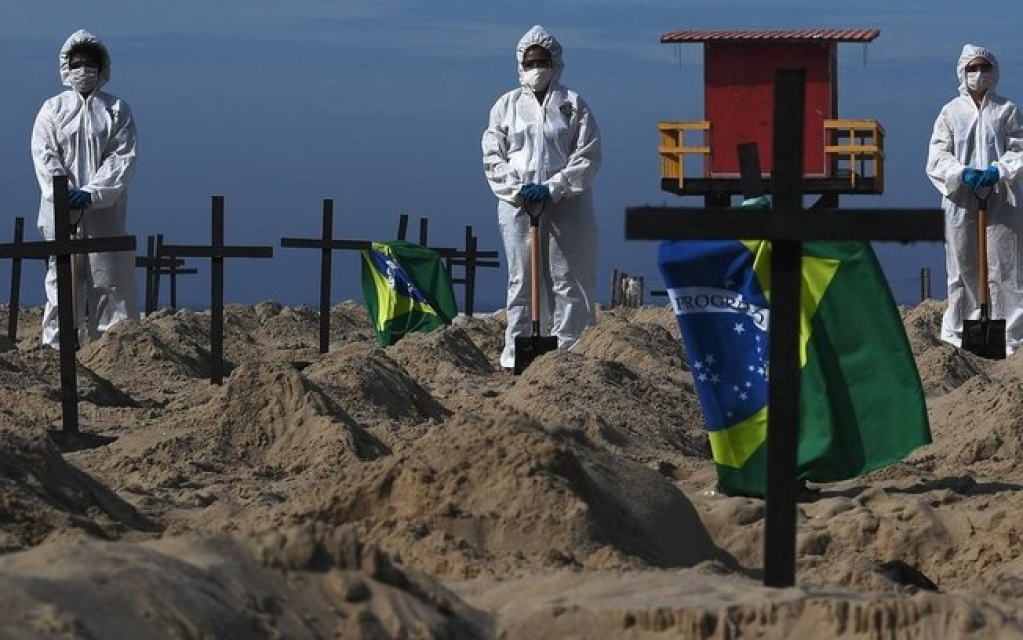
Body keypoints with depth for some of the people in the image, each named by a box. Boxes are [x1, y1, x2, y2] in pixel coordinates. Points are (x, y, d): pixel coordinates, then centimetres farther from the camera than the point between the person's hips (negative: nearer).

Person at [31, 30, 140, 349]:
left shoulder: (117, 110, 6)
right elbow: (44, 156, 0)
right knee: (62, 277, 1)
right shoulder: (53, 109, 8)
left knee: (110, 279, -2)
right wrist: (64, 194, -15)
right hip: (62, 213, 0)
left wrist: (92, 193, -15)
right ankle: (55, 343, 4)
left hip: (105, 212, 0)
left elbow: (123, 158, -3)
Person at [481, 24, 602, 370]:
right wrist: (516, 188, -8)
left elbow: (588, 156, -1)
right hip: (517, 203, 1)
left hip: (565, 205, -1)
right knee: (520, 280, 2)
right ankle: (514, 355, 3)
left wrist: (553, 188, -12)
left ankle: (568, 351, -1)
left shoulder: (572, 105, 4)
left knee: (567, 279, -2)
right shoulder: (507, 105, 9)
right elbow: (492, 156, 7)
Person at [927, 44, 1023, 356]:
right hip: (961, 200, 1)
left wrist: (998, 171, -15)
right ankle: (956, 334, 10)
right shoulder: (950, 112, 9)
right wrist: (962, 173, -16)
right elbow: (937, 157, 2)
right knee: (962, 269, 2)